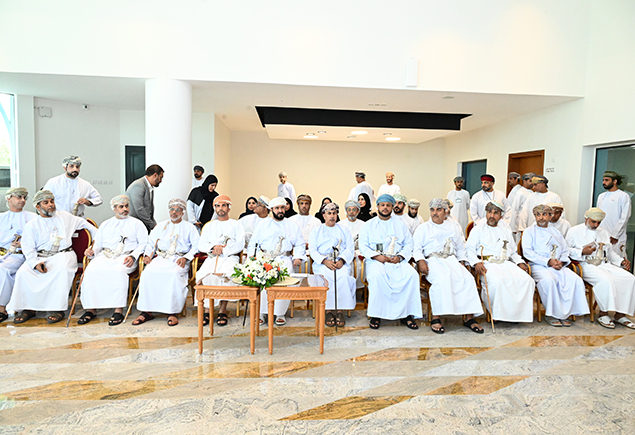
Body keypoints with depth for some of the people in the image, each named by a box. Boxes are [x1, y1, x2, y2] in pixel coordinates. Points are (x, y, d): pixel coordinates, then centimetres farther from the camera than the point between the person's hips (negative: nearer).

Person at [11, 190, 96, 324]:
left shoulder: (65, 216, 14)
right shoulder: (31, 225, 10)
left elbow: (84, 224, 26)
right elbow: (28, 249, 4)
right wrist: (36, 263, -14)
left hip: (63, 254, -1)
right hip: (40, 257, 2)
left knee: (63, 267, -36)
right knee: (23, 272, -26)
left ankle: (58, 308, -32)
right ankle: (28, 308, -12)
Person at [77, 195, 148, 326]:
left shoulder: (136, 223, 15)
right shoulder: (105, 225, 26)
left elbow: (144, 244, 4)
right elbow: (98, 245, 22)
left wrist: (133, 256, -12)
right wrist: (91, 251, -2)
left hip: (126, 257, -3)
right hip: (105, 256, 4)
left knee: (118, 271, -36)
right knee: (90, 270, -26)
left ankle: (119, 310, -35)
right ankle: (91, 309, -20)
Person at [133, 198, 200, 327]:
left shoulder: (189, 227, 14)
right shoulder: (160, 226, 26)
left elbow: (196, 246, 3)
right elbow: (151, 243, 23)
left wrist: (185, 258, -13)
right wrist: (147, 255, 3)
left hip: (179, 259, -3)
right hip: (161, 257, 3)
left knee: (175, 274, -35)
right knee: (148, 272, -26)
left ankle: (173, 312, -28)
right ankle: (146, 311, -21)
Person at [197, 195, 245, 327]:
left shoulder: (236, 225, 17)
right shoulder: (209, 226, 25)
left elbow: (240, 245, 2)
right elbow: (201, 245, 13)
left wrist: (222, 250, -10)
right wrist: (213, 247, -9)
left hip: (230, 257, -2)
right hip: (211, 258, 2)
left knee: (226, 274, -35)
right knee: (205, 274, -30)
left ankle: (222, 311, -28)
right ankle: (207, 309, -25)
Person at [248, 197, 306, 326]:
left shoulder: (292, 226, 19)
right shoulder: (263, 224, 18)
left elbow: (300, 244, 17)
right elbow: (253, 243, 16)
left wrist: (298, 257, 0)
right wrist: (252, 257, 0)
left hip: (284, 259, 0)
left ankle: (280, 314, -16)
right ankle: (262, 313, -17)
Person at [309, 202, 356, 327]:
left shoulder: (344, 230, 21)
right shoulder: (316, 231, 17)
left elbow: (350, 248, 9)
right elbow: (312, 250, 5)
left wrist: (342, 261, -12)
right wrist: (325, 261, -14)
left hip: (341, 263, 1)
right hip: (322, 263, -1)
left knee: (343, 276, -32)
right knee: (326, 277, -33)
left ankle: (340, 310, -24)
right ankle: (329, 310, -23)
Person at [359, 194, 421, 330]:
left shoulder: (400, 224, 19)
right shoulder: (368, 225, 14)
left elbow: (409, 243, 12)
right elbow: (363, 246, 4)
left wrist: (400, 256, -8)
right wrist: (376, 256, -13)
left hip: (397, 261, 2)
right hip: (376, 261, -2)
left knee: (412, 275, -28)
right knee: (376, 275, -36)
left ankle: (406, 314, -18)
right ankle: (376, 315, -24)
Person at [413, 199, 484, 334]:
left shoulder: (454, 227, 24)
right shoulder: (423, 228, 15)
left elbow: (461, 248, 24)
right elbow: (416, 248, 6)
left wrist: (462, 262, 6)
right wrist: (420, 261, -12)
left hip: (451, 260, 3)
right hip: (432, 260, -3)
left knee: (467, 278, -24)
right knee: (441, 279, -34)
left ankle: (469, 317, -18)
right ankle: (436, 318, -30)